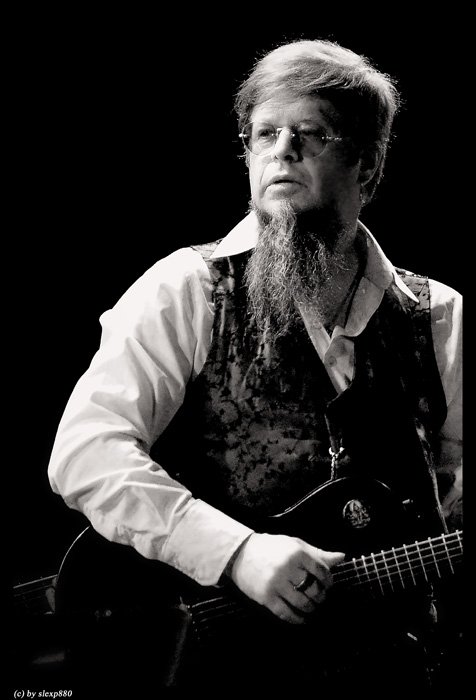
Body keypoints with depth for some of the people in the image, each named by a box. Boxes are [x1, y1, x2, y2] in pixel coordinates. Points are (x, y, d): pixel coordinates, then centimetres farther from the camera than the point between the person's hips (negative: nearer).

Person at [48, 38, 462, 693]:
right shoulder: (186, 291, 1)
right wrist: (238, 552, -18)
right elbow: (82, 451, -9)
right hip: (207, 658, -3)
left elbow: (458, 485, 18)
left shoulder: (438, 320, 11)